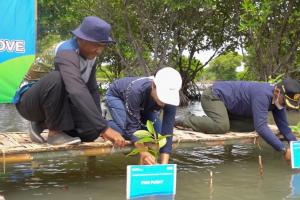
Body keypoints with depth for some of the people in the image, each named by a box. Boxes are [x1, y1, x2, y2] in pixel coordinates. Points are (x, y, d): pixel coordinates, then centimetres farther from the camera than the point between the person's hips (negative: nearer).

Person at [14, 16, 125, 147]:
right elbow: (77, 91, -45)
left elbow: (92, 90, 6)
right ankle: (54, 132, -18)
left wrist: (99, 127, -1)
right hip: (30, 102, -8)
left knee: (91, 131, -14)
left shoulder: (90, 55, -3)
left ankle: (43, 124, 8)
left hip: (56, 105, 8)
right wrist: (104, 127, -50)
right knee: (57, 78, -37)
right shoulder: (67, 53, -30)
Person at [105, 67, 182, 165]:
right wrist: (143, 152, -51)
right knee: (126, 129, -28)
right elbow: (132, 126, -40)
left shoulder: (170, 98, -33)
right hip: (117, 96, -4)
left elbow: (167, 131, -32)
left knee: (158, 131, -11)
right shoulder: (136, 90, -45)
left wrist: (164, 164, -40)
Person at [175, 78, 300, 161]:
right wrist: (284, 150, -37)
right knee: (222, 127, -33)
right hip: (213, 96, -9)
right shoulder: (263, 95, -31)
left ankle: (210, 121, 7)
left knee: (251, 125, -4)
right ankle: (184, 120, -15)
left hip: (226, 103, 9)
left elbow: (283, 125, 1)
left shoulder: (279, 98, -3)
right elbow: (261, 126, -37)